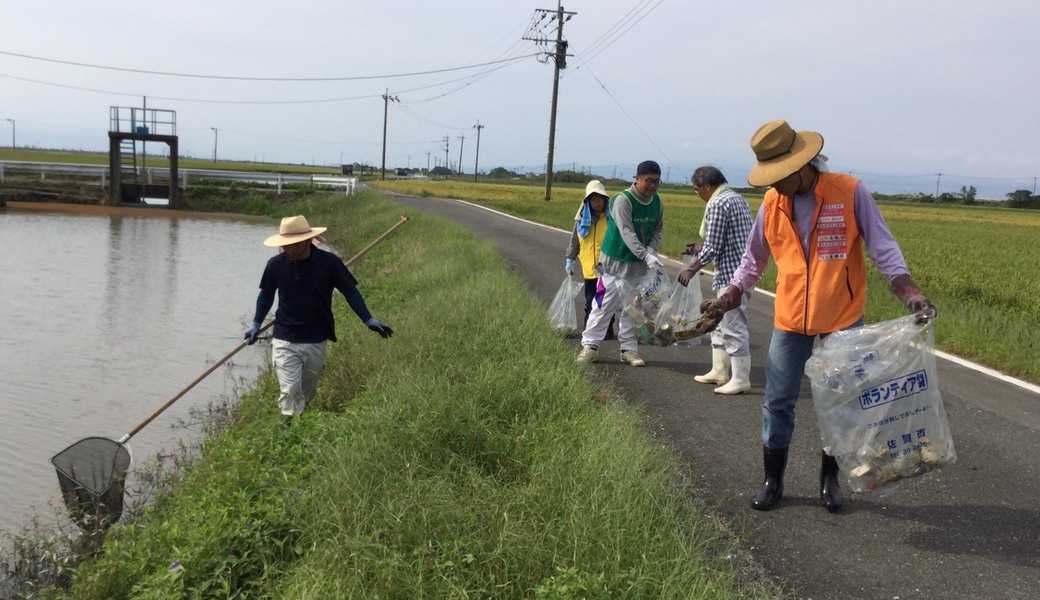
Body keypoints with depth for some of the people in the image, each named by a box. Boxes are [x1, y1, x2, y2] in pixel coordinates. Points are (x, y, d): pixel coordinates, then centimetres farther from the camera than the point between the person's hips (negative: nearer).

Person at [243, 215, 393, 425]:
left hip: (316, 342, 1)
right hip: (284, 341, 0)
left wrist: (369, 320, -7)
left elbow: (350, 291, -2)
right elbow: (266, 294, 10)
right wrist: (256, 324, 14)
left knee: (307, 392, 15)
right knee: (290, 392, -9)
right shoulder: (276, 265, -8)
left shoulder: (328, 262, -13)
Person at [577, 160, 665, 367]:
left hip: (639, 265, 5)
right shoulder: (623, 201, -20)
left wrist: (651, 250, -16)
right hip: (616, 262, -5)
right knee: (604, 305, -1)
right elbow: (627, 233, -28)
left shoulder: (657, 203, 1)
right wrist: (646, 256, -37)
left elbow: (658, 230, 5)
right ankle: (590, 345, 8)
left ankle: (629, 348, 16)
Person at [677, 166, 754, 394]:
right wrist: (701, 249, 23)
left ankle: (741, 380, 0)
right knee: (720, 322, 18)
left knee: (733, 326, -5)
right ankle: (719, 372, 26)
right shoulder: (737, 198, 16)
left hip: (732, 274, -11)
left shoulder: (718, 204, -15)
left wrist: (692, 268, -5)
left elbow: (713, 247, -16)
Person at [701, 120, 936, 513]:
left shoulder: (851, 193, -11)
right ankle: (773, 482, 23)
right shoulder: (772, 203, -1)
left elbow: (883, 249, -10)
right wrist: (729, 298, 3)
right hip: (790, 322, 3)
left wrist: (910, 294, -23)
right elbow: (753, 260, 11)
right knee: (777, 404, 7)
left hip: (842, 322, -2)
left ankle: (829, 480, 29)